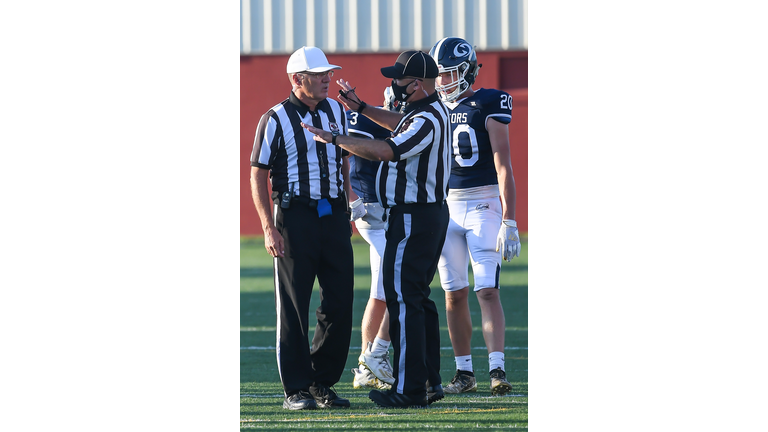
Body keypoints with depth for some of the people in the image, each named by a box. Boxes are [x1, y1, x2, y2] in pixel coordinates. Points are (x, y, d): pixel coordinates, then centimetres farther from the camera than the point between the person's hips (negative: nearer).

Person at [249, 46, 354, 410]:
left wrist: (346, 209, 16)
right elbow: (258, 175, -6)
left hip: (334, 216, 5)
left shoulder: (336, 112, 10)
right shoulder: (276, 120, -6)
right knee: (293, 308, -1)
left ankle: (322, 383, 17)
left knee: (339, 304, 5)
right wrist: (269, 228, -12)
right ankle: (296, 390, 4)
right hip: (294, 216, -5)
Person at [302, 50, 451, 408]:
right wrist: (361, 108, 32)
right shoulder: (432, 109, 10)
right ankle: (430, 382, 19)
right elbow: (401, 127, 32)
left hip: (413, 218, -11)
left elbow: (384, 151, -33)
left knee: (404, 300, -8)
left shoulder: (426, 121, -22)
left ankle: (409, 389, -8)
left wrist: (334, 139, -25)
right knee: (418, 298, 16)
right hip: (432, 214, 11)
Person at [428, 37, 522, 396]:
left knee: (487, 290, -14)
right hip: (446, 205, 5)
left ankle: (497, 369, -17)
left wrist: (509, 220, -15)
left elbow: (503, 165, -10)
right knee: (455, 294, 5)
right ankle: (464, 372, 12)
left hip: (484, 204, -5)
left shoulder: (488, 104, -6)